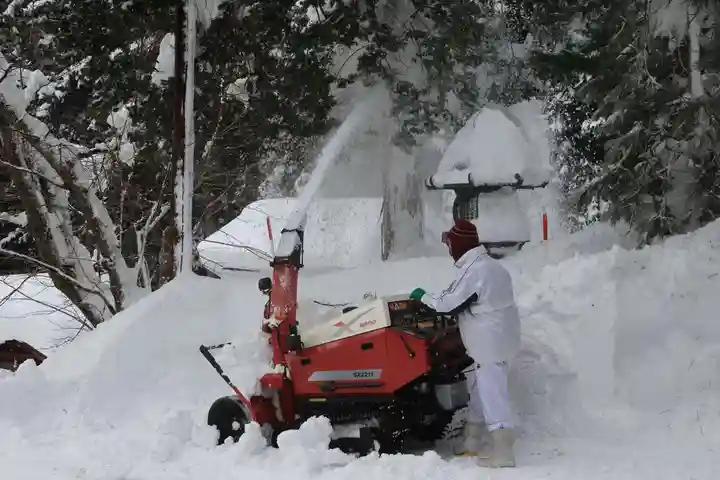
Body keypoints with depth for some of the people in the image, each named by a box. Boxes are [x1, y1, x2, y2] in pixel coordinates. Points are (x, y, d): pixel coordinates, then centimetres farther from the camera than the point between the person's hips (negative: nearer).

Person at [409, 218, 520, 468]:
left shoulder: (473, 270, -18)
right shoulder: (490, 265, 13)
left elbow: (448, 302, -16)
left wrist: (423, 297, 1)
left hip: (490, 342, -10)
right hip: (497, 338, 10)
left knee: (492, 394, -9)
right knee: (480, 392, 19)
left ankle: (502, 452, -9)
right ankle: (473, 442, 29)